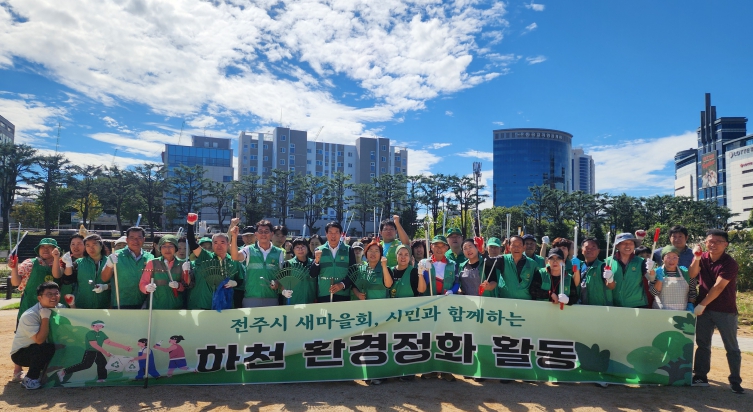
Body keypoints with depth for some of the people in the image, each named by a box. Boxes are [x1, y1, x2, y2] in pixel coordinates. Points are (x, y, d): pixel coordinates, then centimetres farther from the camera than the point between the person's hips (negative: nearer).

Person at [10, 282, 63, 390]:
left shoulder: (59, 308, -7)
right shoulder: (29, 315, -25)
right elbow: (39, 340, -32)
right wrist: (45, 318, -32)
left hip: (41, 352, 7)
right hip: (21, 353, -7)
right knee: (47, 348, -34)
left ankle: (43, 373, 7)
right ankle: (30, 379, -12)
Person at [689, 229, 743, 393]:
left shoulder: (730, 263, -13)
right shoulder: (703, 258, 3)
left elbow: (718, 287, -18)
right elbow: (691, 275, -10)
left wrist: (702, 304, -16)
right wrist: (696, 258, -22)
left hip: (726, 311, -4)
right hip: (704, 309, 4)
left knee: (731, 347, 4)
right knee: (702, 344, 9)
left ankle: (735, 381, 12)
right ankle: (700, 376, 16)